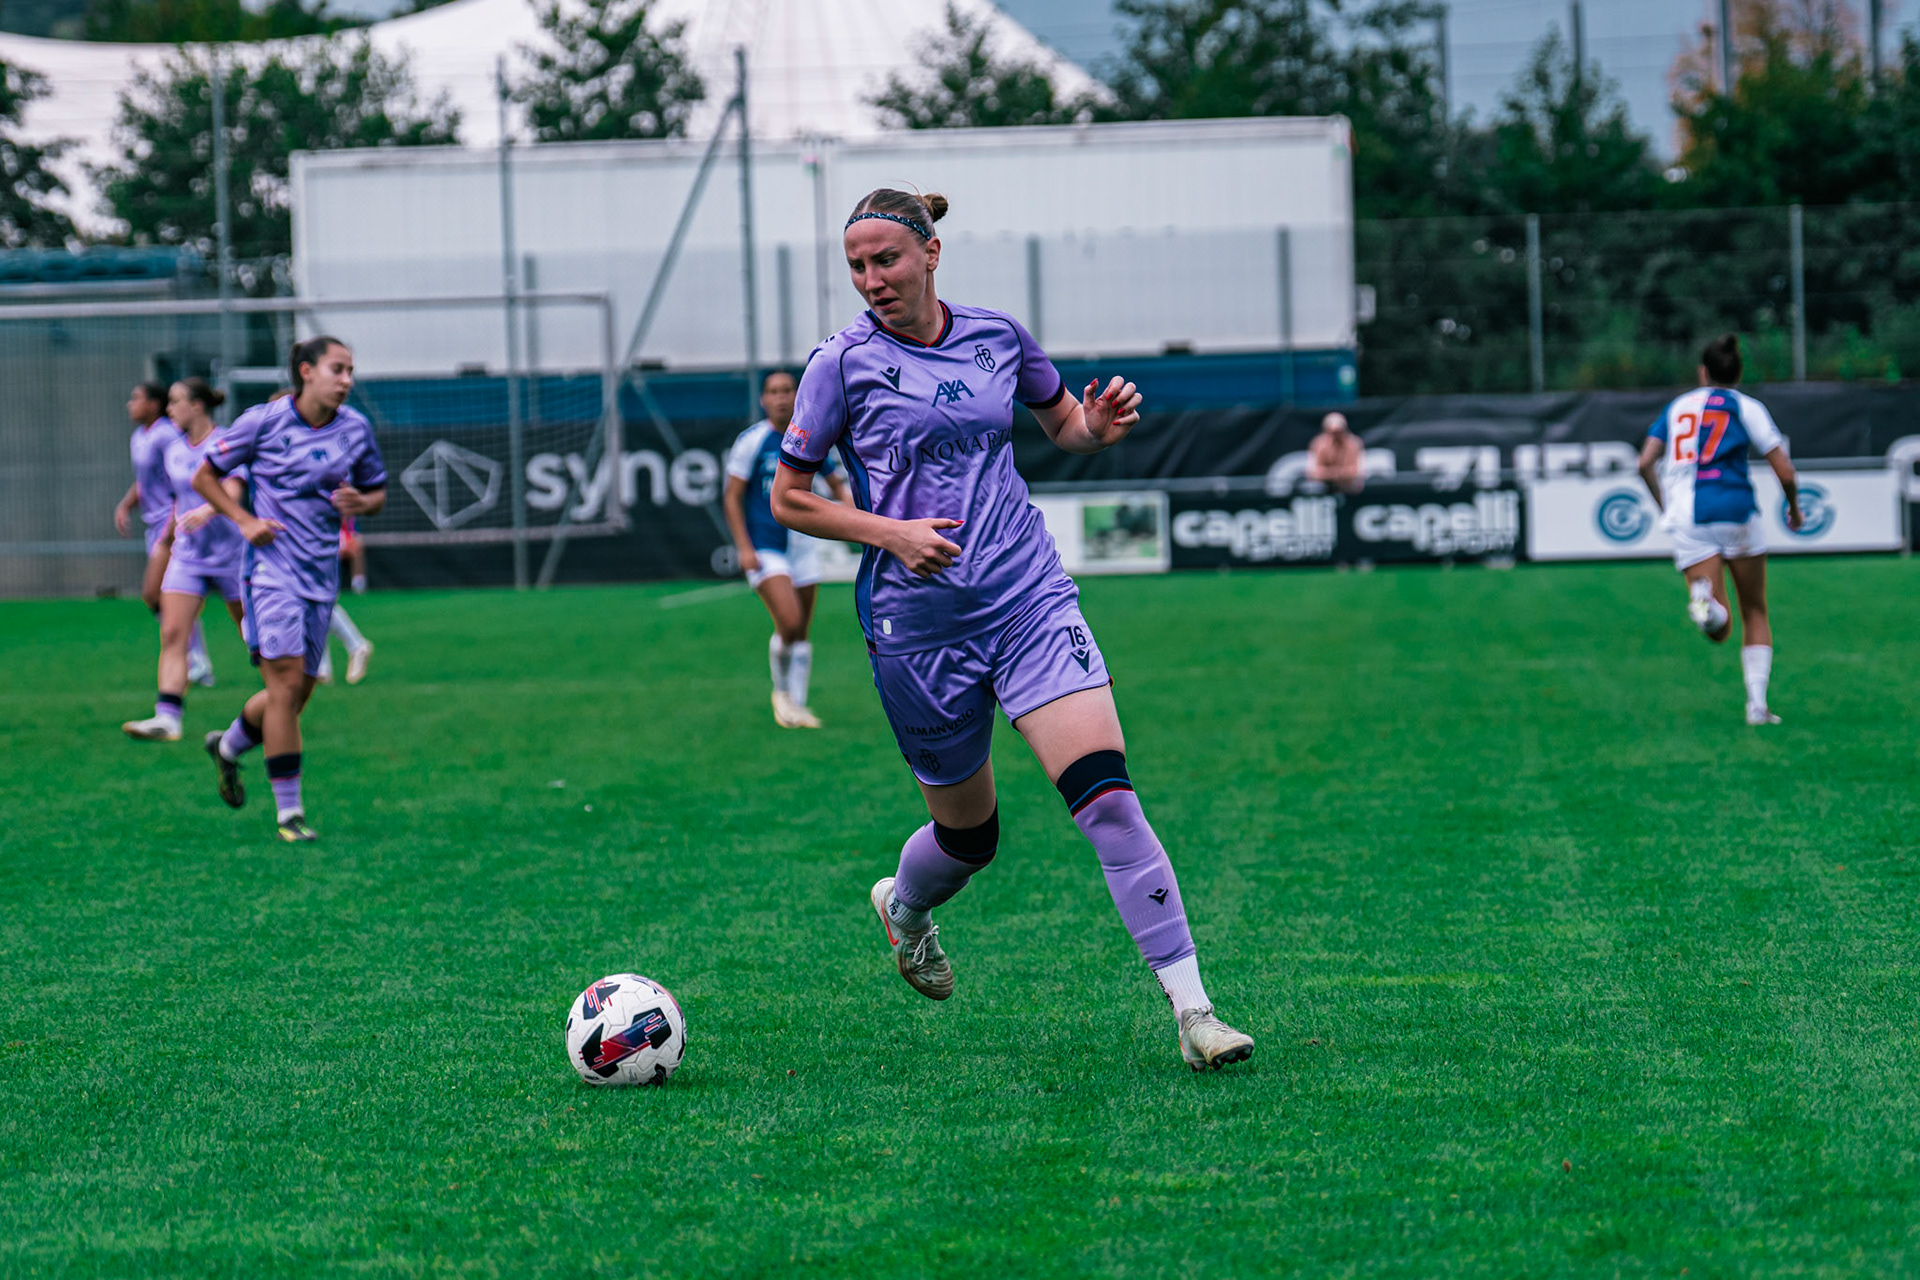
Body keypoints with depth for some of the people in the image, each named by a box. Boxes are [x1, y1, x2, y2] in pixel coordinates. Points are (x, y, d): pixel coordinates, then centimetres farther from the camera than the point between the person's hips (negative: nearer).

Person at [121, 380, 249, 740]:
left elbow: (232, 491, -27)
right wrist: (168, 537, 25)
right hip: (187, 555, 5)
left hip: (230, 552, -5)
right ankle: (167, 718, -19)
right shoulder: (175, 450, 8)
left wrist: (207, 511, -45)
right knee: (172, 635, -12)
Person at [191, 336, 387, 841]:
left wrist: (361, 502, -7)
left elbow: (378, 491, 17)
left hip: (322, 572, 5)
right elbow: (204, 476, 3)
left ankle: (228, 747, 41)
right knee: (287, 681, -14)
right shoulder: (264, 421, -7)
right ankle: (288, 810, -8)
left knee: (297, 694, 10)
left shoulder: (356, 429, 4)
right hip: (272, 566, -5)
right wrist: (244, 520, -10)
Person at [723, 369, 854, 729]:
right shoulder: (752, 441, -8)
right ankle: (781, 692, 6)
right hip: (764, 549, -5)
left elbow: (837, 485, 16)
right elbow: (732, 497, -5)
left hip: (802, 545, 5)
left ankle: (797, 706, 19)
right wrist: (744, 547, -13)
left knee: (801, 632, 7)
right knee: (789, 623, -18)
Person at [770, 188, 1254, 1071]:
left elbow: (1062, 424, 22)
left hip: (1030, 599, 2)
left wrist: (1099, 427, -2)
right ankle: (901, 905, 48)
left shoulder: (997, 337, 6)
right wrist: (890, 533, -14)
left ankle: (1191, 1008, -15)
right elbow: (787, 498, 1)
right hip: (918, 625, -1)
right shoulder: (843, 363, -3)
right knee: (967, 833, 11)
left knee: (1106, 794, -15)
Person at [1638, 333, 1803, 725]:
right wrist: (1794, 509, 20)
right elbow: (1784, 471, 1)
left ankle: (1704, 600, -39)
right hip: (1735, 510, -2)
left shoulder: (1678, 406, 17)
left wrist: (1666, 508, 22)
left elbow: (1645, 463, 8)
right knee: (1755, 614, 16)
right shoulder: (1747, 408, 7)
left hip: (1687, 520, 2)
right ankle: (1757, 703, 5)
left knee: (1719, 630, -4)